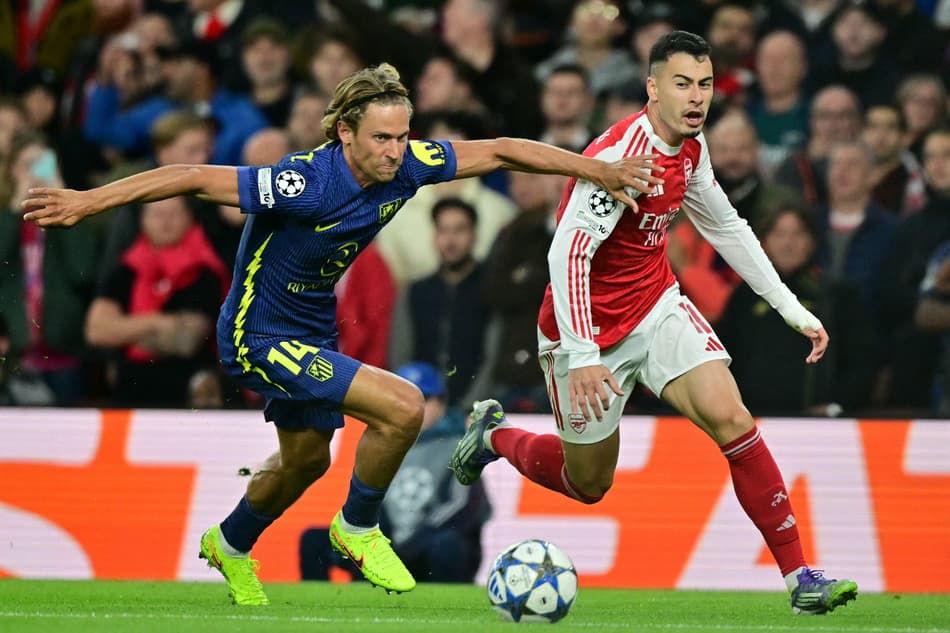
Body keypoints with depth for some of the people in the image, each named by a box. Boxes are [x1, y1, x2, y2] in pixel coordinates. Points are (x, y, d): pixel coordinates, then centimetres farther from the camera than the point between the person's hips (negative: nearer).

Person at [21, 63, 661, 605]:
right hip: (258, 335, -8)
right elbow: (193, 177, -31)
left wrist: (599, 170, -6)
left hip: (313, 330, 8)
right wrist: (89, 201, -32)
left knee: (306, 459, 28)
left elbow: (498, 151, -5)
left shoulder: (405, 168, -16)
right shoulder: (306, 183, -34)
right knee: (403, 406, -22)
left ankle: (231, 547, 57)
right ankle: (358, 528, 4)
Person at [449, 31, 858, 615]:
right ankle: (493, 435, 41)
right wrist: (580, 356, -38)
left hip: (657, 307, 6)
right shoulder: (621, 156, -27)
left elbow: (727, 228, 16)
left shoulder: (691, 149, -1)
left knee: (731, 419, -17)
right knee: (588, 486, 9)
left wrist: (791, 308, 13)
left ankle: (799, 575, -16)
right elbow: (568, 253, -32)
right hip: (591, 329, -6)